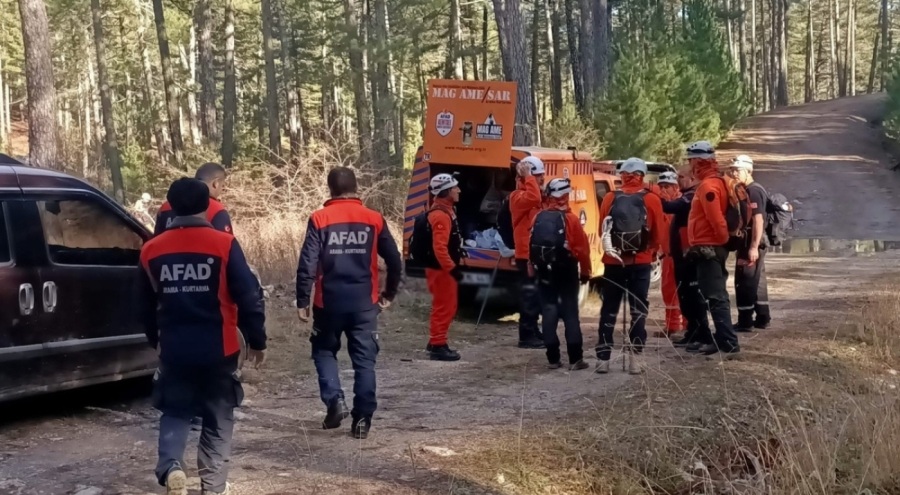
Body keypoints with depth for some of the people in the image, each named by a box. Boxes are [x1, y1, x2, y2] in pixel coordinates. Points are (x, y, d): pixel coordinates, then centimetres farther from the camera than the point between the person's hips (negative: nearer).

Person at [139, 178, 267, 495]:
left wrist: (155, 340, 29)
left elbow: (147, 305, 13)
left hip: (174, 350, 2)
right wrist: (257, 341, 2)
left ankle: (170, 468, -8)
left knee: (175, 413, 16)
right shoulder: (224, 245, -9)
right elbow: (248, 298, -9)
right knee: (218, 420, 12)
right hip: (218, 350, -2)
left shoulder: (152, 250, 1)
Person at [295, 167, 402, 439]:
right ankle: (362, 419, 6)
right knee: (365, 359, 8)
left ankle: (335, 400, 0)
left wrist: (302, 301, -2)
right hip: (364, 301, 1)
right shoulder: (374, 219, 2)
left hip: (330, 301, -1)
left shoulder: (319, 219, -5)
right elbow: (395, 261, 4)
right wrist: (389, 293, 18)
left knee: (324, 350, 18)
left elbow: (307, 264, -10)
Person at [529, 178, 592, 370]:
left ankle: (553, 358, 6)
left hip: (544, 272, 3)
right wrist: (585, 271, 2)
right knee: (570, 312, 1)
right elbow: (582, 248, -10)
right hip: (566, 271, -3)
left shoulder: (538, 218, 1)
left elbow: (532, 246, 5)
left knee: (548, 312, 6)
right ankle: (575, 359, 0)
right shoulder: (570, 219, -10)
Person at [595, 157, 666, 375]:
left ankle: (603, 359, 8)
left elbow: (602, 231, 6)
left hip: (613, 261, 1)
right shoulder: (651, 200, -5)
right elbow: (659, 235, -2)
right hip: (640, 262, -1)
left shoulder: (610, 199, -2)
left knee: (609, 310, 9)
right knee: (638, 310, 6)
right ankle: (635, 359, 0)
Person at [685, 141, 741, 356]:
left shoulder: (707, 186, -16)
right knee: (716, 296, 13)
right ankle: (723, 339, 17)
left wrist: (724, 239, -10)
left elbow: (716, 219, -22)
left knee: (715, 297, -10)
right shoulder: (713, 183, 17)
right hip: (711, 248, 10)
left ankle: (729, 342, -12)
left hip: (708, 249, -10)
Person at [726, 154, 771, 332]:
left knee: (745, 282, -7)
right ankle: (762, 318, 21)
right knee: (757, 280, 15)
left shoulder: (752, 191, -16)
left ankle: (745, 322, -5)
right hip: (755, 242, 10)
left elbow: (758, 220, -23)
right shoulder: (750, 190, 16)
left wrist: (753, 246, -26)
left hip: (751, 243, -10)